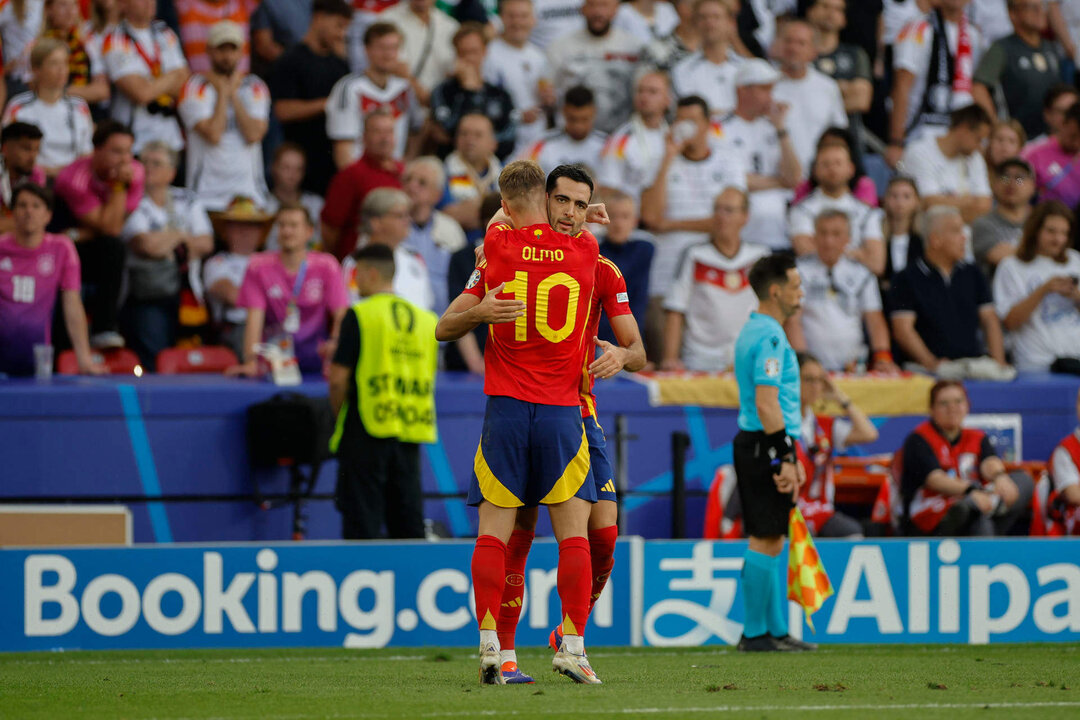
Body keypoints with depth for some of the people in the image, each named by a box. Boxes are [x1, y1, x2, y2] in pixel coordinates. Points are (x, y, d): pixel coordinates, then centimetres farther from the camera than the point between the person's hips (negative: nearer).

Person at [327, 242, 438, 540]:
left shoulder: (360, 315, -7)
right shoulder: (425, 319, 8)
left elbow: (339, 378, -9)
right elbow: (429, 375, 13)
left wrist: (339, 412, 7)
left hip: (367, 433, -5)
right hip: (410, 436, 5)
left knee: (361, 522, -2)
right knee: (408, 522, 8)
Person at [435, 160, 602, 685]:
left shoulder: (496, 247, 1)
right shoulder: (585, 252, 2)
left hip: (506, 407, 0)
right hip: (563, 410, 0)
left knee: (493, 530, 1)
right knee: (574, 532, 2)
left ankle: (490, 644, -7)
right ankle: (572, 646, -4)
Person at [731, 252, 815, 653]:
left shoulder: (753, 331, 18)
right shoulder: (769, 337, -15)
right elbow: (766, 403, -22)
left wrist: (788, 455, 24)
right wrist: (785, 459, -21)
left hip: (753, 444, 11)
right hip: (765, 448, -11)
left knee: (773, 541, 12)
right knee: (765, 541, -7)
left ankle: (776, 630, 15)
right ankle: (755, 633, -5)